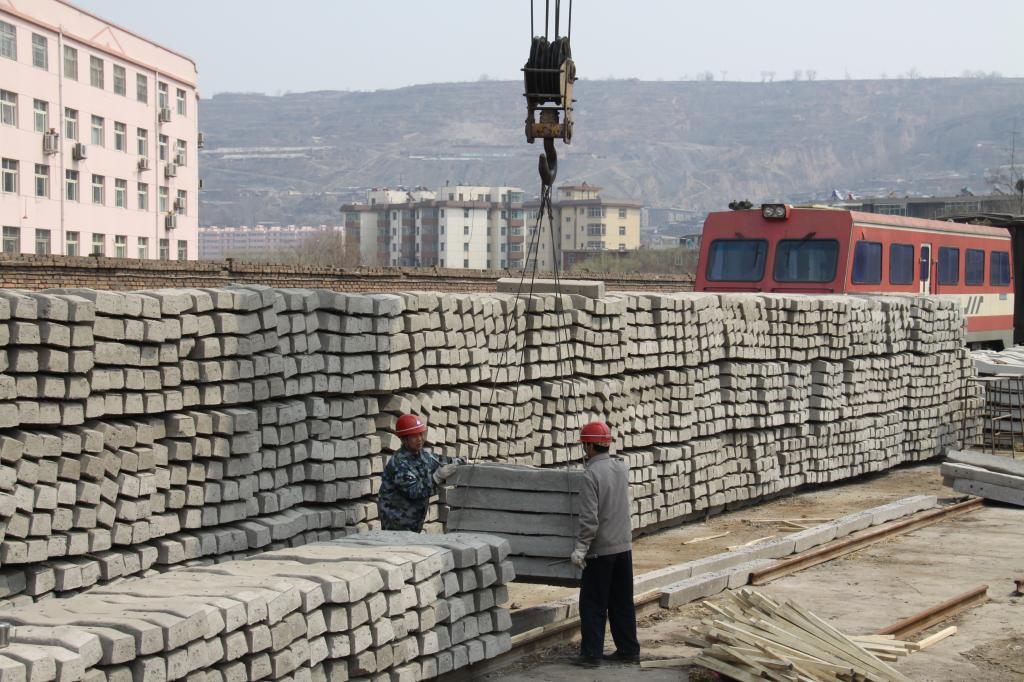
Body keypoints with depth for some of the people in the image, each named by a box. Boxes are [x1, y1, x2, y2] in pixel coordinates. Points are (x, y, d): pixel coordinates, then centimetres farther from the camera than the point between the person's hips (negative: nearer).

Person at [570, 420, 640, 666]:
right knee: (622, 602, 13)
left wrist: (580, 548, -15)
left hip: (601, 549, -7)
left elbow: (589, 518, -20)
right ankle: (628, 650, 16)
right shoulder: (622, 468, 4)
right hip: (624, 545, 7)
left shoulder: (591, 474, -17)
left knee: (593, 604, 2)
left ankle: (591, 653, 3)